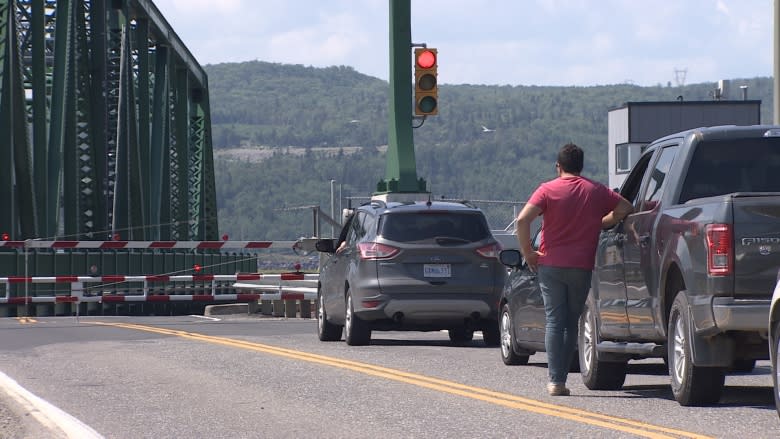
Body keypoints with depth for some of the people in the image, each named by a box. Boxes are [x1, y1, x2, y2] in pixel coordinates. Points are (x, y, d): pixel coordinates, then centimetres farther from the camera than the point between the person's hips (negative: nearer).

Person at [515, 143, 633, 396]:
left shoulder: (548, 190, -4)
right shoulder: (596, 191, 4)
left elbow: (523, 219, -16)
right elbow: (625, 208, 11)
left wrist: (527, 252, -5)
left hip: (551, 264, -2)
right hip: (582, 266, 2)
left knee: (554, 321, 0)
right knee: (571, 323, 12)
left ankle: (556, 381, -9)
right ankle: (560, 379, 9)